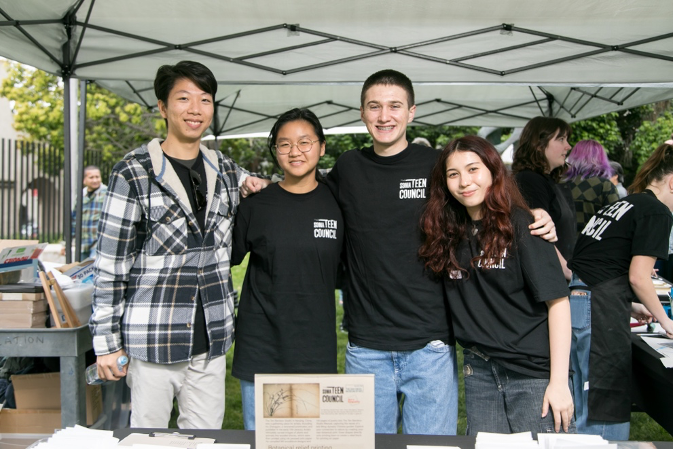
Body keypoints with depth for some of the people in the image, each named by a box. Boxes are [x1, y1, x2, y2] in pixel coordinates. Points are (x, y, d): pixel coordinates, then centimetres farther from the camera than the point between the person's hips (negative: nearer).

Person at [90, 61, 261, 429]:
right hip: (152, 341, -4)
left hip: (211, 340, 5)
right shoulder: (133, 173, -7)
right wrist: (106, 341, -7)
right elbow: (110, 264, -6)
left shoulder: (226, 171, 8)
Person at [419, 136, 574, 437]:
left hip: (535, 373, -4)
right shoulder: (449, 232, 6)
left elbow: (557, 300, -11)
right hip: (479, 372, 5)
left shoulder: (519, 224, -8)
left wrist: (559, 380, -14)